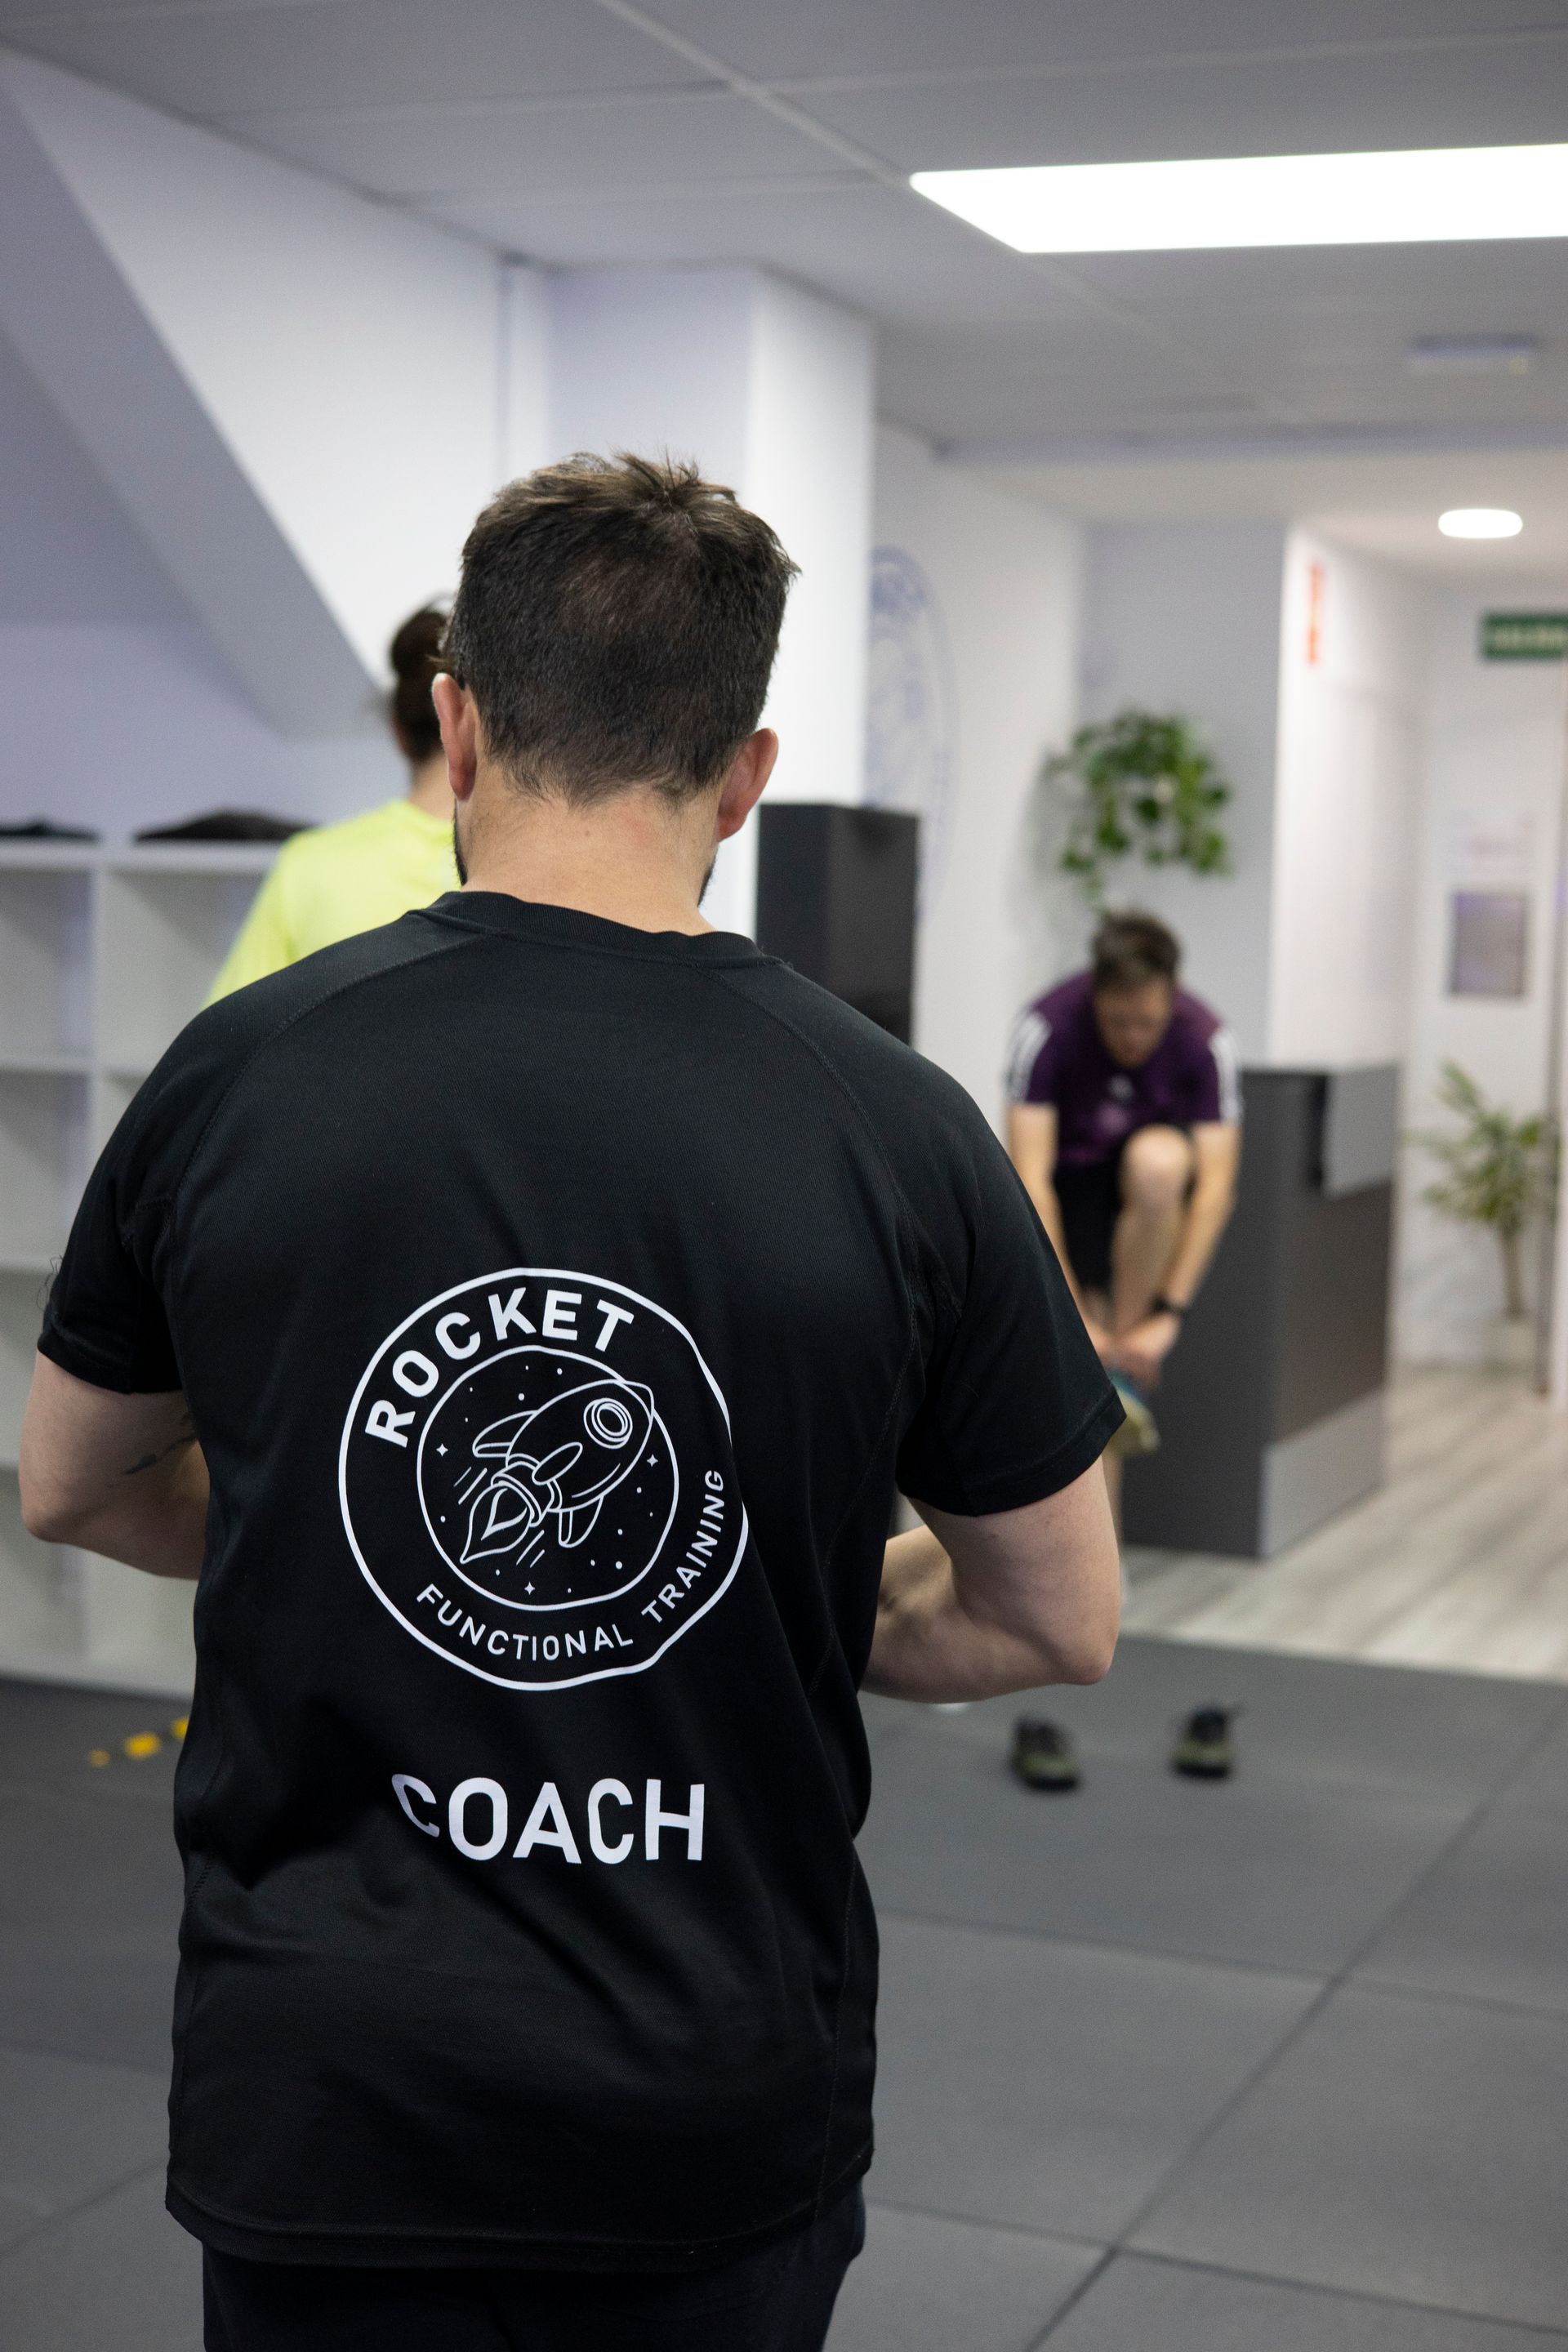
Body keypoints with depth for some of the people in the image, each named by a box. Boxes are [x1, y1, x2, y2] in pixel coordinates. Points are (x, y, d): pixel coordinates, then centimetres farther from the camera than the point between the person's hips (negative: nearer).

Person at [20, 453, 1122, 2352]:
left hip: (323, 2080, 0)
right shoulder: (896, 1132, -11)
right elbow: (1057, 1623, -1)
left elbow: (73, 1490, 8)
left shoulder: (235, 1077, -8)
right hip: (725, 2111, 1)